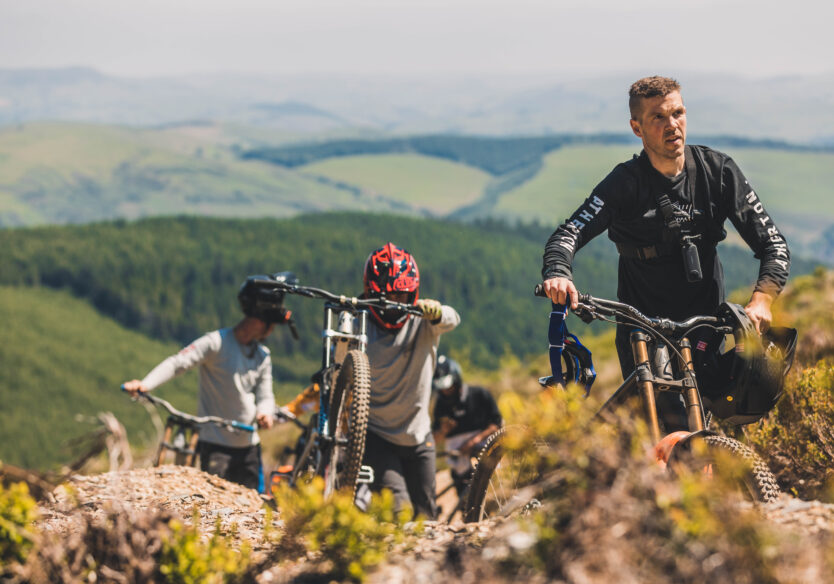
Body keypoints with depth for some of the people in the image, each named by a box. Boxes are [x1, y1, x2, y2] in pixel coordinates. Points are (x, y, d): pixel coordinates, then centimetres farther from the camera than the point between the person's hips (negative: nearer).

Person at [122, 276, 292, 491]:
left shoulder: (263, 356, 9)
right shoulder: (216, 343, -11)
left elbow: (265, 395, 6)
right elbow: (178, 363, -21)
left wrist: (265, 413, -19)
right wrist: (145, 384, -37)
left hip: (248, 447, 6)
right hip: (215, 445, -6)